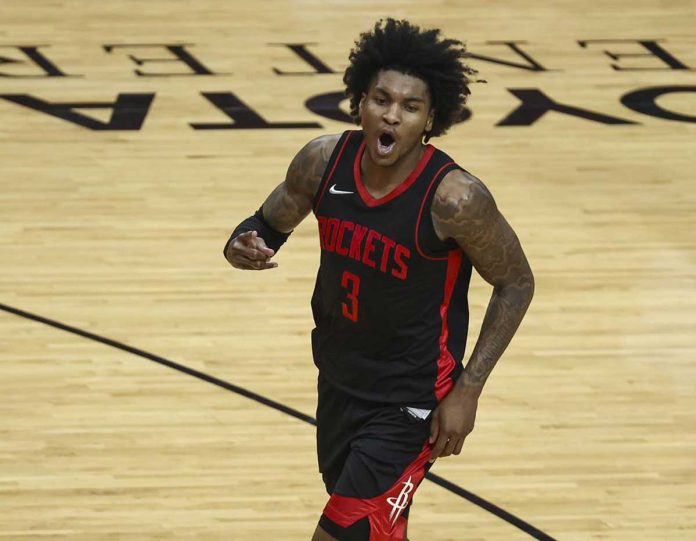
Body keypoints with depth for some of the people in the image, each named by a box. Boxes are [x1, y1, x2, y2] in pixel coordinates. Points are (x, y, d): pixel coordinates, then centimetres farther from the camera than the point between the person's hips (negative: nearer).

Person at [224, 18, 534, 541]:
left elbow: (516, 283, -11)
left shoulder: (454, 198, -25)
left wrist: (468, 389, -15)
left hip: (410, 403, -6)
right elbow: (268, 224, 5)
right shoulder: (323, 161, -11)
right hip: (339, 381, 6)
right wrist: (243, 248, -21)